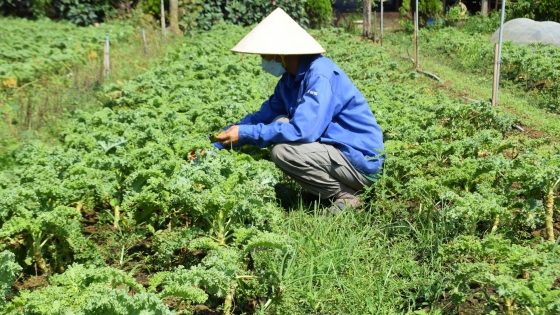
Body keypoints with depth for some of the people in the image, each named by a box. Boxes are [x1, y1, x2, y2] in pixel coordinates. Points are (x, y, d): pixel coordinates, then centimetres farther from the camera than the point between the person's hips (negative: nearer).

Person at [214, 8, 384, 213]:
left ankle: (344, 195, -6)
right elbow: (263, 117, 11)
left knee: (282, 151, -23)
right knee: (278, 125, 7)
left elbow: (302, 131, -29)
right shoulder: (290, 79, 7)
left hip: (361, 161, -9)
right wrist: (217, 143, 4)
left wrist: (246, 134, -22)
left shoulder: (320, 75, -21)